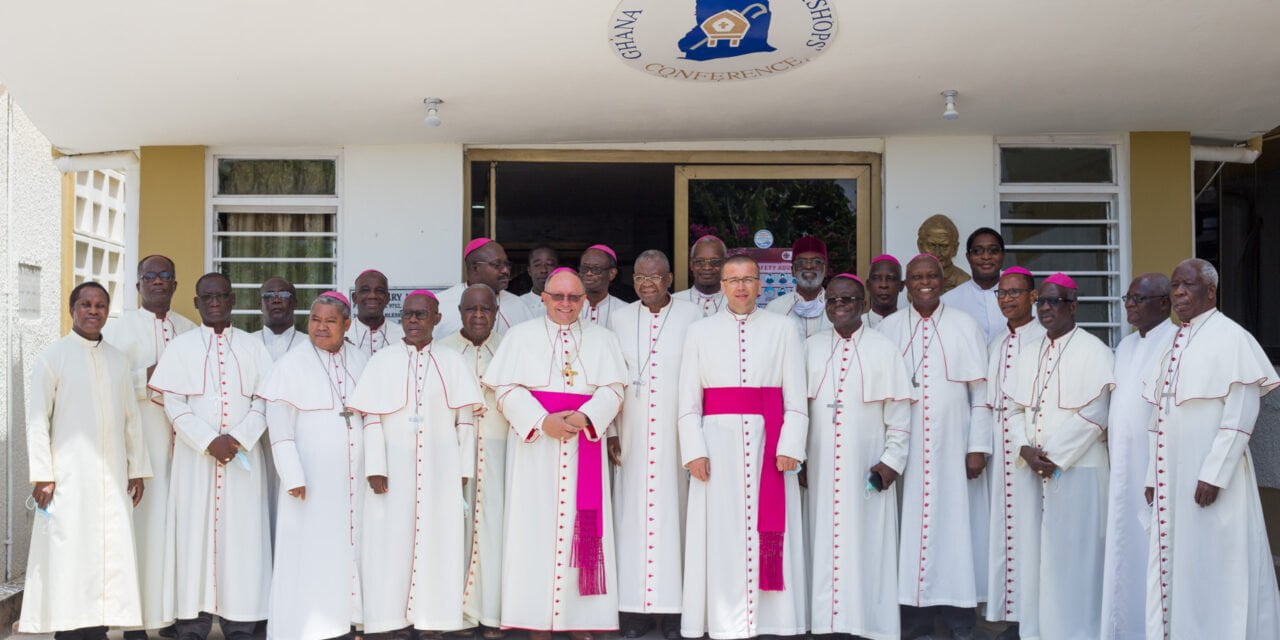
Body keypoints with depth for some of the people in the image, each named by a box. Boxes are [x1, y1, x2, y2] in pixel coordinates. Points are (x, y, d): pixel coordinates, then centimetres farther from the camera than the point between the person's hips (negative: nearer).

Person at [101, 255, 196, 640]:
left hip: (182, 438, 3)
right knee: (139, 522, -6)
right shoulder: (119, 328, 4)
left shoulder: (190, 330, 14)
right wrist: (147, 377, -15)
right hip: (137, 438, -3)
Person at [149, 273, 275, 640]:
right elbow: (173, 403, -1)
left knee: (241, 535, -1)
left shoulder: (253, 348, 9)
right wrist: (209, 442, -13)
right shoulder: (180, 347, 6)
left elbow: (265, 401, 3)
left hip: (243, 457, 1)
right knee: (195, 533, -1)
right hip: (195, 457, 0)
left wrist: (238, 439, -12)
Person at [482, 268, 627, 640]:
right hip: (534, 445, -1)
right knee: (536, 528, -4)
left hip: (584, 447, 1)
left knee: (582, 529, -1)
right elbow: (507, 389, -1)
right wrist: (542, 420, -15)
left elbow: (613, 390, 2)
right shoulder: (522, 336, 9)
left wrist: (582, 417, -15)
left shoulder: (601, 338, 12)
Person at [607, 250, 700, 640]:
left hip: (678, 434, -2)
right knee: (633, 515, 2)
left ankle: (673, 609, 7)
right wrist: (611, 431, 1)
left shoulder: (692, 317, -1)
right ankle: (636, 608, 8)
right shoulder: (620, 320, 6)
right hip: (632, 436, 2)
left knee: (674, 513, -1)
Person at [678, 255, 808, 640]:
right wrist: (694, 450, -7)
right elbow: (688, 399, 5)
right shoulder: (700, 331, 9)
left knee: (769, 533, 1)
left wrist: (790, 446, -9)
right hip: (719, 442, 0)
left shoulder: (783, 329, 7)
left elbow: (796, 396, 2)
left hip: (767, 442, 0)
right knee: (721, 536, 0)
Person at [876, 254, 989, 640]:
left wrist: (979, 446, -4)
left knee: (953, 524, 1)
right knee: (909, 525, 2)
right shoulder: (889, 328, 6)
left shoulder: (964, 327, 4)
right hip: (905, 447, 1)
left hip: (952, 446, -1)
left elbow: (980, 391, 2)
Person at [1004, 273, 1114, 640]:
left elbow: (1093, 416, -12)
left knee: (1071, 555, -3)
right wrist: (1025, 450, -6)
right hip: (1032, 472, 6)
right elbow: (1015, 409, 11)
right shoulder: (1027, 356, 14)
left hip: (1077, 470, -6)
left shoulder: (1094, 352, -5)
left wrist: (1054, 458, -12)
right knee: (1033, 552, 7)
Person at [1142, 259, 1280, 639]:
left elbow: (1241, 416, -15)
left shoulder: (1231, 338, -8)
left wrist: (1214, 474, -19)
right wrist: (1153, 475, 11)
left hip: (1210, 478, -7)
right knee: (1174, 566, 11)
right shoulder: (1173, 344, 14)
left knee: (1216, 569, 0)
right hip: (1173, 477, 7)